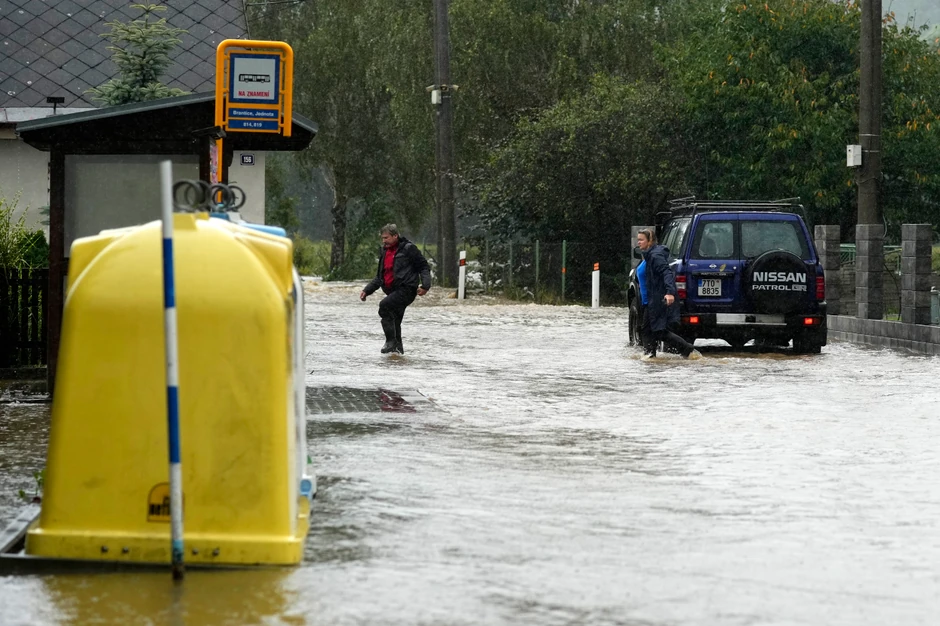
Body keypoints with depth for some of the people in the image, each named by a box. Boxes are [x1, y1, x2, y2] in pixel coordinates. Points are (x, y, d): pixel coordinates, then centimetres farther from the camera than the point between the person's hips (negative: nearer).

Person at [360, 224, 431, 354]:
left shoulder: (408, 249, -5)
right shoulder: (384, 252, 17)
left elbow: (424, 267, -3)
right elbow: (379, 277, 24)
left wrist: (425, 285, -16)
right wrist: (367, 290, 14)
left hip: (406, 289, -8)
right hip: (393, 292, 8)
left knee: (384, 305, -27)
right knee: (394, 322, 13)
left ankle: (391, 342, -23)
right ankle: (398, 348, 26)